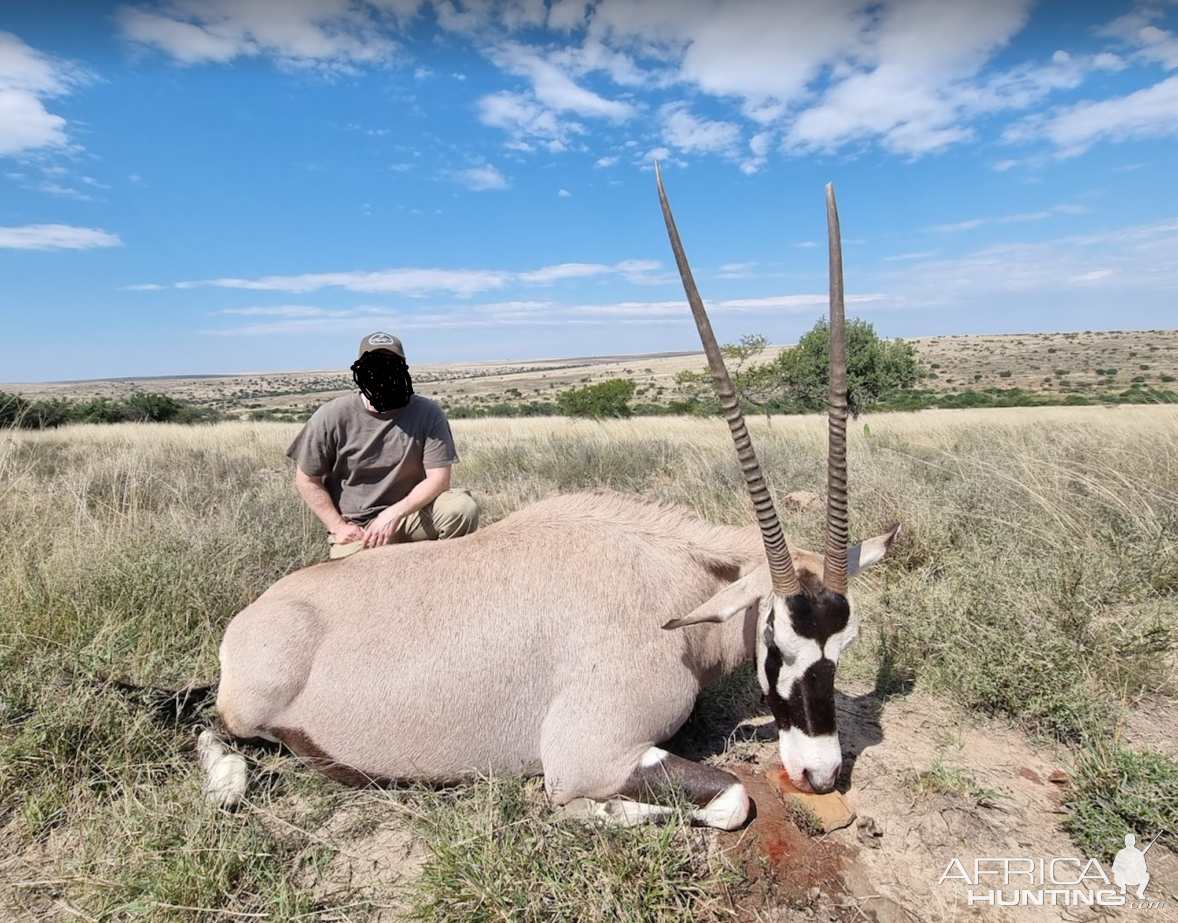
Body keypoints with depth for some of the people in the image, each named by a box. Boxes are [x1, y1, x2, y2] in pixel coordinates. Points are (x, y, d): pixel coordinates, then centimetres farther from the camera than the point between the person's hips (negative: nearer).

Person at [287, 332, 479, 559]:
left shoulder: (428, 413, -10)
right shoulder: (332, 416, -8)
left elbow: (438, 479, -12)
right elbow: (307, 479, 1)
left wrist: (394, 513, -24)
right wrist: (338, 527, -6)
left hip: (409, 513, 0)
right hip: (355, 527, 0)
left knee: (463, 507, -26)